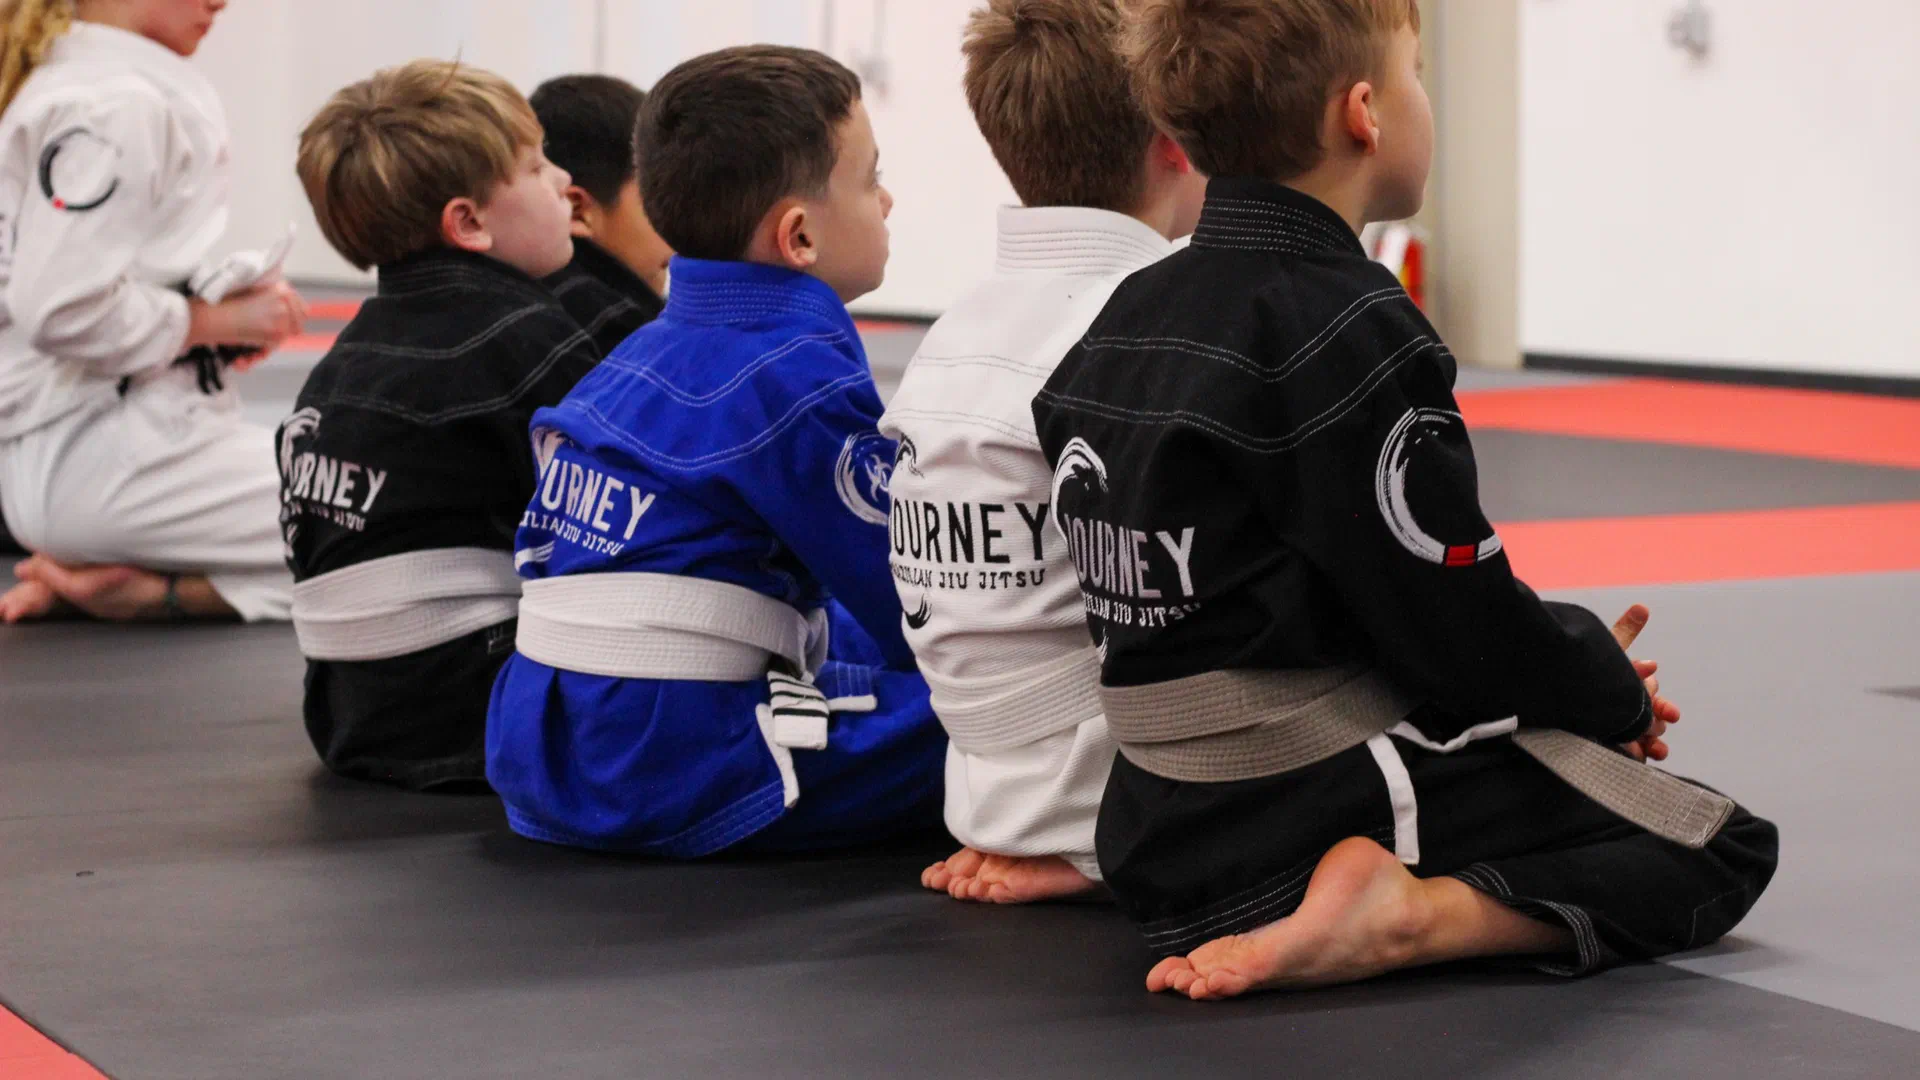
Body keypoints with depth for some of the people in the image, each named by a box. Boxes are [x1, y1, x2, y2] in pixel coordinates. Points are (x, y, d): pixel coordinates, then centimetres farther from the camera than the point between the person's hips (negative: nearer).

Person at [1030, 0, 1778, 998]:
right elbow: (1464, 623, -18)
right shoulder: (1346, 332, -19)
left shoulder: (1124, 319, 8)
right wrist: (1616, 692, 4)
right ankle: (1419, 917, -17)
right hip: (1334, 799, -9)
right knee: (1723, 849, 0)